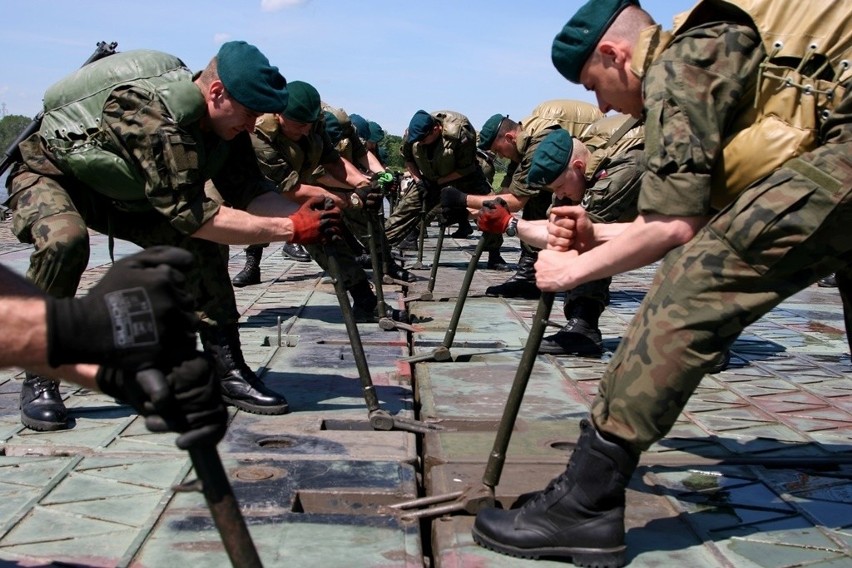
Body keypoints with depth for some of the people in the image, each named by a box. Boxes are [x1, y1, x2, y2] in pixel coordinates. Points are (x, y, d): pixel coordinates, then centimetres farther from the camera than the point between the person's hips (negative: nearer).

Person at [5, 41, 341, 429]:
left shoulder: (224, 126, -13)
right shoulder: (154, 119, -39)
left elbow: (249, 190, -14)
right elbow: (192, 214, -41)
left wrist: (301, 216, -33)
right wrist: (289, 229, -42)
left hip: (117, 191, 7)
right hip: (49, 173, -7)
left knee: (203, 245, -13)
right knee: (64, 241, -38)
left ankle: (228, 370, -5)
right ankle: (39, 382, -20)